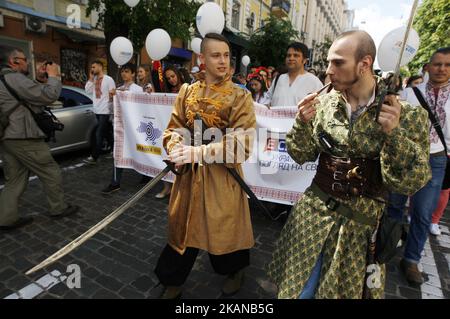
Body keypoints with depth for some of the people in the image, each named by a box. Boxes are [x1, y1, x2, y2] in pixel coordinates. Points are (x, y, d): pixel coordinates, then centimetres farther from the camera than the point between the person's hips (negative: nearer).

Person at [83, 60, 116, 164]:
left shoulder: (108, 79, -8)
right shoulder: (94, 79, 11)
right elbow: (87, 91, 4)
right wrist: (91, 78, 0)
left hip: (105, 111, -8)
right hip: (97, 110, 8)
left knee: (99, 134, -8)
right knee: (105, 132, 15)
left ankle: (94, 157, -4)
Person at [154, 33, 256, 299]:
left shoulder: (240, 97, -7)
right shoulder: (188, 92, 5)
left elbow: (242, 145, -16)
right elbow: (174, 129, 7)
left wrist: (197, 153, -21)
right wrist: (177, 149, -16)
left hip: (222, 176, -3)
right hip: (188, 175, 3)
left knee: (223, 228, 13)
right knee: (184, 227, 14)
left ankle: (235, 271, 45)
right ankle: (174, 281, 39)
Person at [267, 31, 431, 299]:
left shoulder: (407, 114, -12)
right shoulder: (324, 102, -4)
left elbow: (413, 182, -12)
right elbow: (302, 156, 2)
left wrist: (394, 133, -26)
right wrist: (303, 123, -16)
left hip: (361, 225, -2)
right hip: (314, 212, 2)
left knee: (345, 290, 19)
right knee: (298, 289, 14)